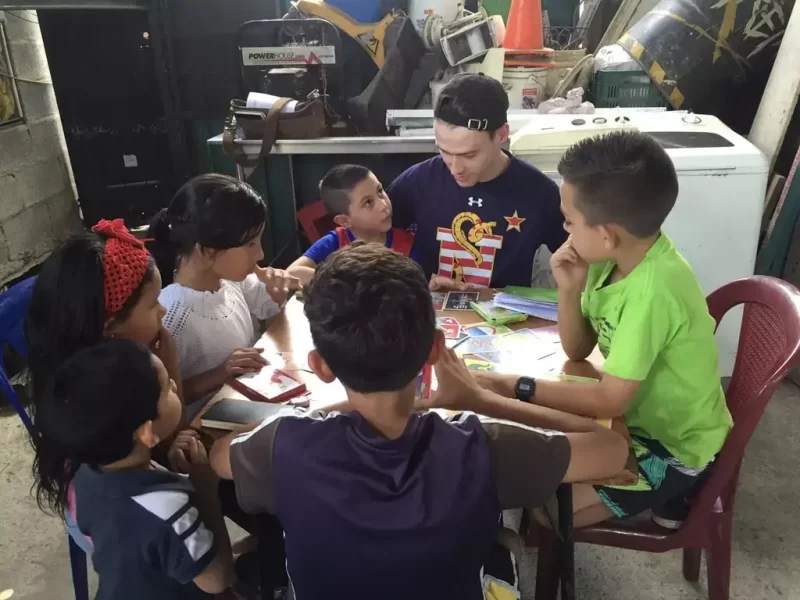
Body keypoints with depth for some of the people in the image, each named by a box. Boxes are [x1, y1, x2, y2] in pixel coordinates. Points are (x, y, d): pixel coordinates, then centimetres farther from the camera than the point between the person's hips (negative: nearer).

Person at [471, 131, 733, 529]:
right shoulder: (617, 256, -9)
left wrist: (518, 388, -24)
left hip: (674, 446, -7)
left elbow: (610, 400, -26)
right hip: (642, 416, 8)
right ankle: (661, 493, 20)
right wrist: (570, 287, -17)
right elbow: (577, 350, -1)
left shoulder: (653, 291, -32)